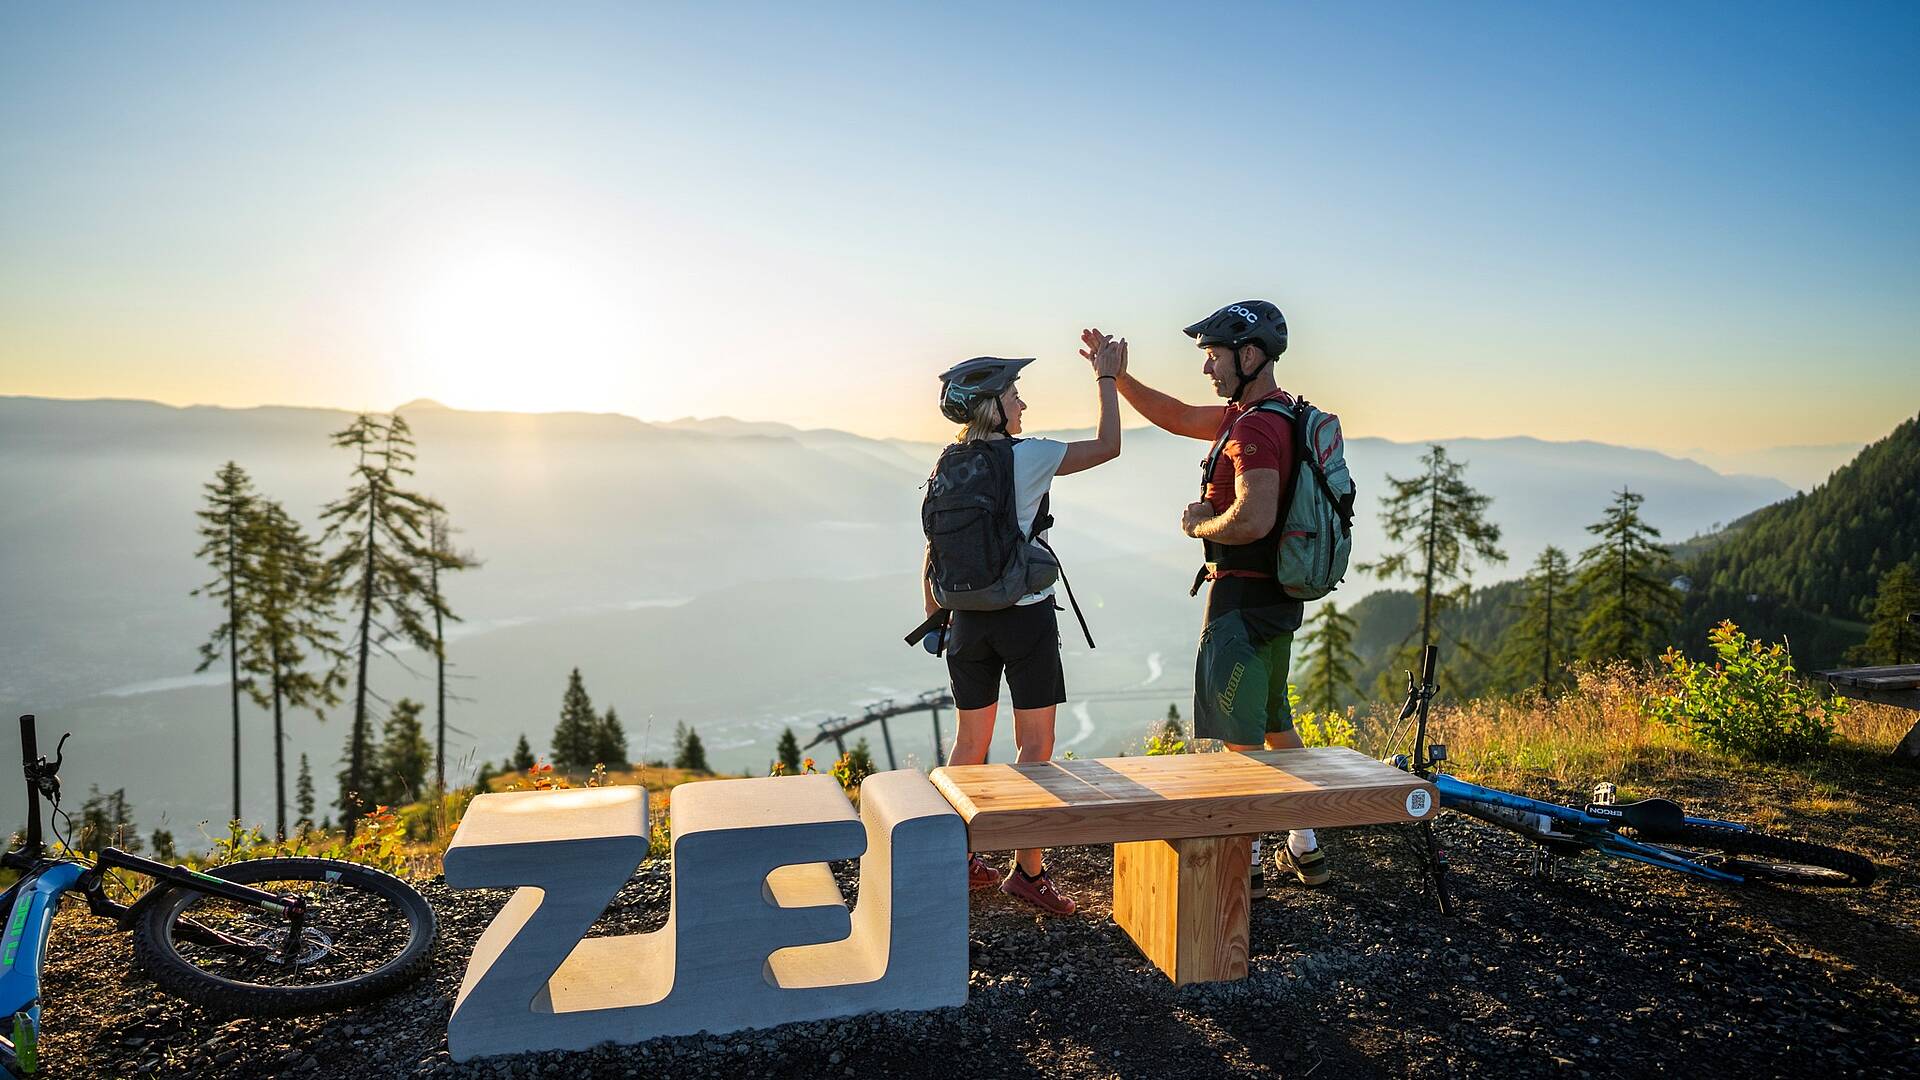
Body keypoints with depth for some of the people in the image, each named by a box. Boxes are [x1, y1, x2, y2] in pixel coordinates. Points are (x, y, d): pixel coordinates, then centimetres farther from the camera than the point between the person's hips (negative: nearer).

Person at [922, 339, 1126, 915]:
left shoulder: (945, 469, 4)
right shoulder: (1026, 457, -10)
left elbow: (932, 556, 7)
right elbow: (1108, 445, 0)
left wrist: (935, 620, 18)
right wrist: (1107, 377, 11)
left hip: (968, 620, 5)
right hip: (1027, 616, -5)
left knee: (970, 742, 15)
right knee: (1036, 746, 3)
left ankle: (958, 858, 24)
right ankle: (1029, 869, 7)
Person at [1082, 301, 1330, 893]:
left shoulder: (1255, 427, -21)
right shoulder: (1265, 413, 12)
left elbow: (1253, 519, -33)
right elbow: (1177, 417, 21)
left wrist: (1200, 523, -14)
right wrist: (1117, 375, 13)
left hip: (1243, 594, -10)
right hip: (1277, 595, 10)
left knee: (1239, 733, 1)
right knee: (1274, 721, 20)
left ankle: (1244, 863, 14)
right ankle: (1303, 850, 31)